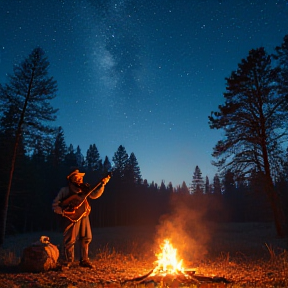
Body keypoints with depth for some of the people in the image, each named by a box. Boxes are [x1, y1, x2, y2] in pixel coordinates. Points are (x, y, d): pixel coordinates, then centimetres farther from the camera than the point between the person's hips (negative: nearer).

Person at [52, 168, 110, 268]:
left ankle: (84, 260, 22)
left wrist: (102, 184, -12)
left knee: (86, 238, 9)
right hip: (72, 217, -5)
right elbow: (55, 205, -5)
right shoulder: (65, 190, -8)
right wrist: (63, 211, -20)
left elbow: (94, 195, -3)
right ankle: (68, 261, 18)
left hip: (84, 216, 5)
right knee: (70, 240, -1)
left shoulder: (84, 188, 6)